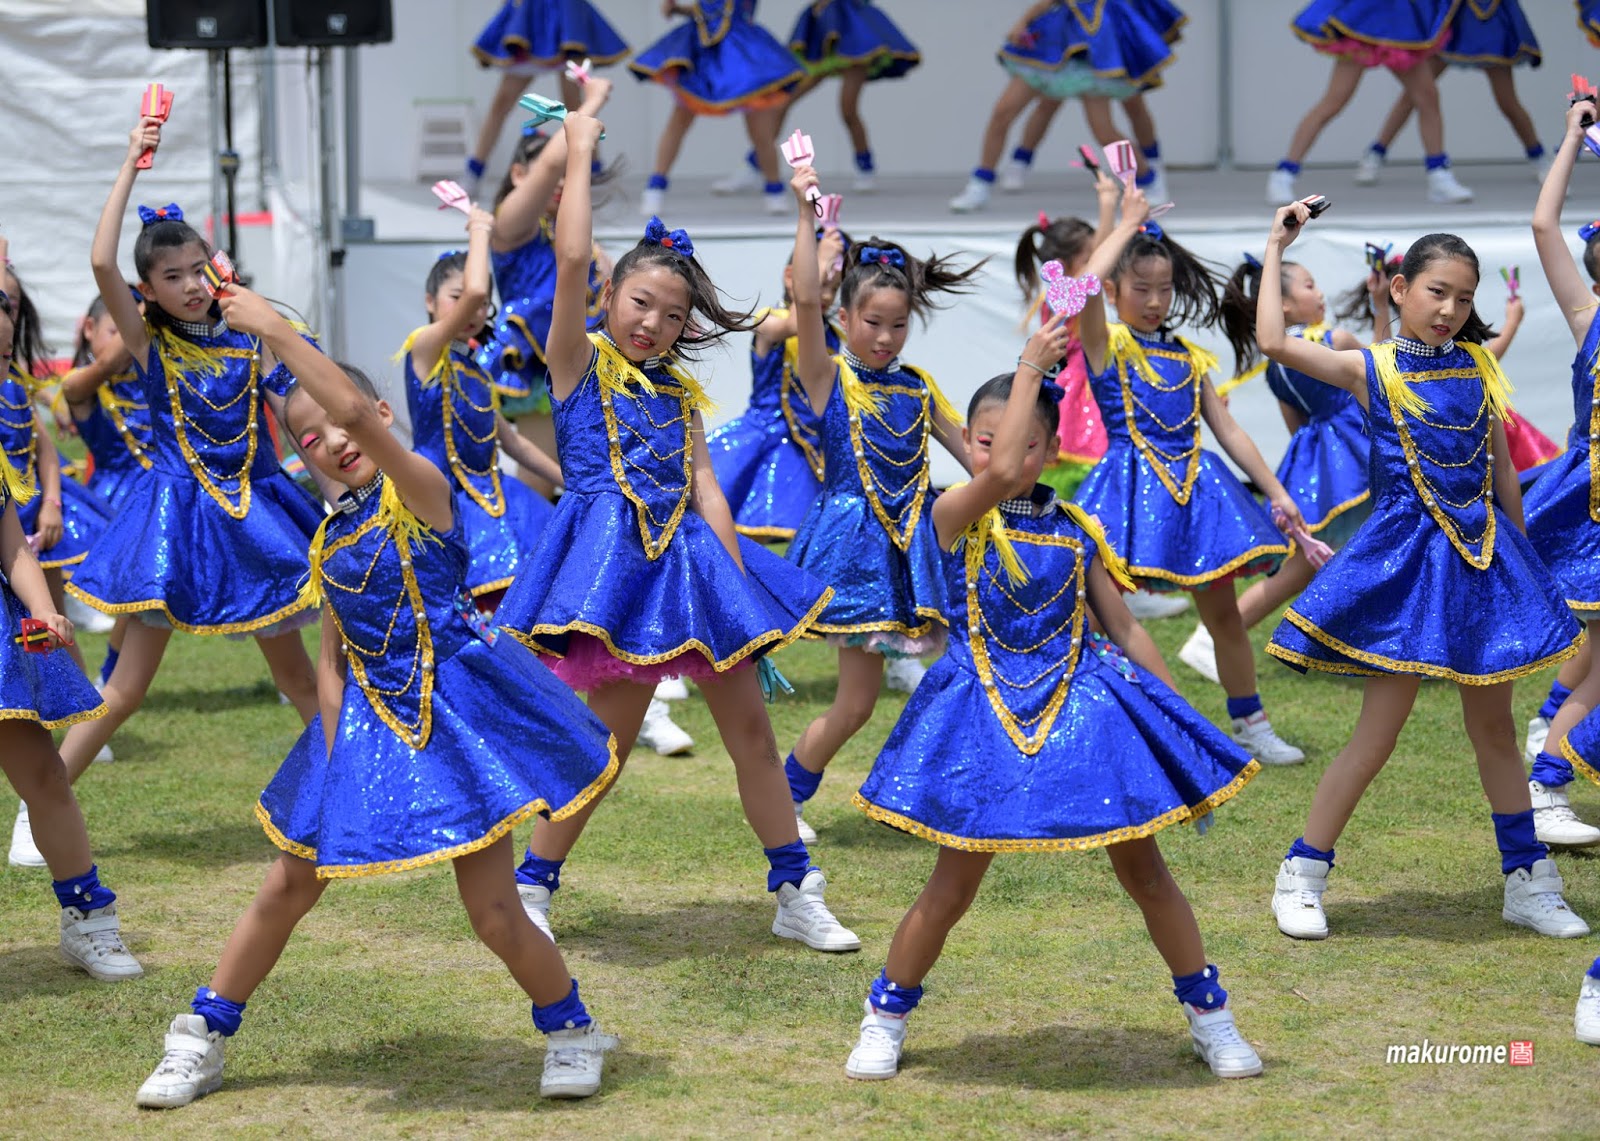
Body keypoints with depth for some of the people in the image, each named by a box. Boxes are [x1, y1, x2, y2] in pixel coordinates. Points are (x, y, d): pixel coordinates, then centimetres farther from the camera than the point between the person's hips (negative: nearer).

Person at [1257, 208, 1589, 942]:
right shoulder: (1371, 370, -5)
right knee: (1378, 731, -4)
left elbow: (1502, 468, 13)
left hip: (1483, 560, 4)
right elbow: (1274, 341, -18)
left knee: (1493, 724, 12)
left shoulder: (1478, 367, 7)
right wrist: (1275, 249, -11)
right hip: (1406, 558, -4)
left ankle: (1529, 883, 19)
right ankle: (1301, 878, 6)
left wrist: (1519, 554, 15)